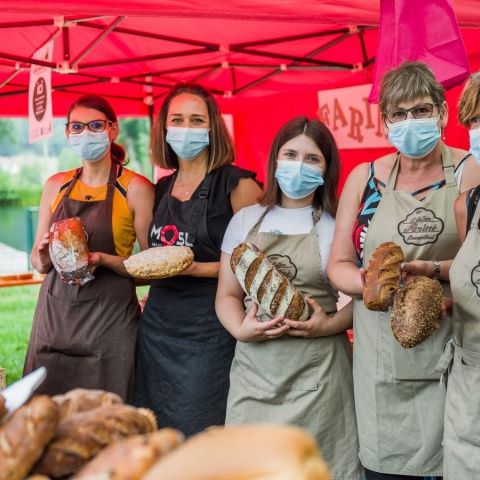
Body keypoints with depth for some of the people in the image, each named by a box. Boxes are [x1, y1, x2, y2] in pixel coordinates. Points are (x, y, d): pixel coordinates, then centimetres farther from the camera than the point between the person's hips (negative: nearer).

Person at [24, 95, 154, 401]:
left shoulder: (136, 188, -5)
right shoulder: (56, 186, 9)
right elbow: (37, 261, 15)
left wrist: (103, 260, -19)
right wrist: (45, 257, -7)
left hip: (110, 315, -4)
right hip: (55, 312, 4)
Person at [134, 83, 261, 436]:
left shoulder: (237, 184, -8)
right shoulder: (161, 189, 12)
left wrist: (197, 269, -20)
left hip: (209, 326, -6)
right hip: (159, 323, 6)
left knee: (200, 433, -3)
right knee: (157, 432, 11)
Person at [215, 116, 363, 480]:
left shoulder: (337, 227, 3)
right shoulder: (246, 220, 10)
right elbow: (227, 294, 10)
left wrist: (331, 324, -17)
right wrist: (240, 328, -9)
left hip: (317, 372, -2)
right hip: (254, 368, 2)